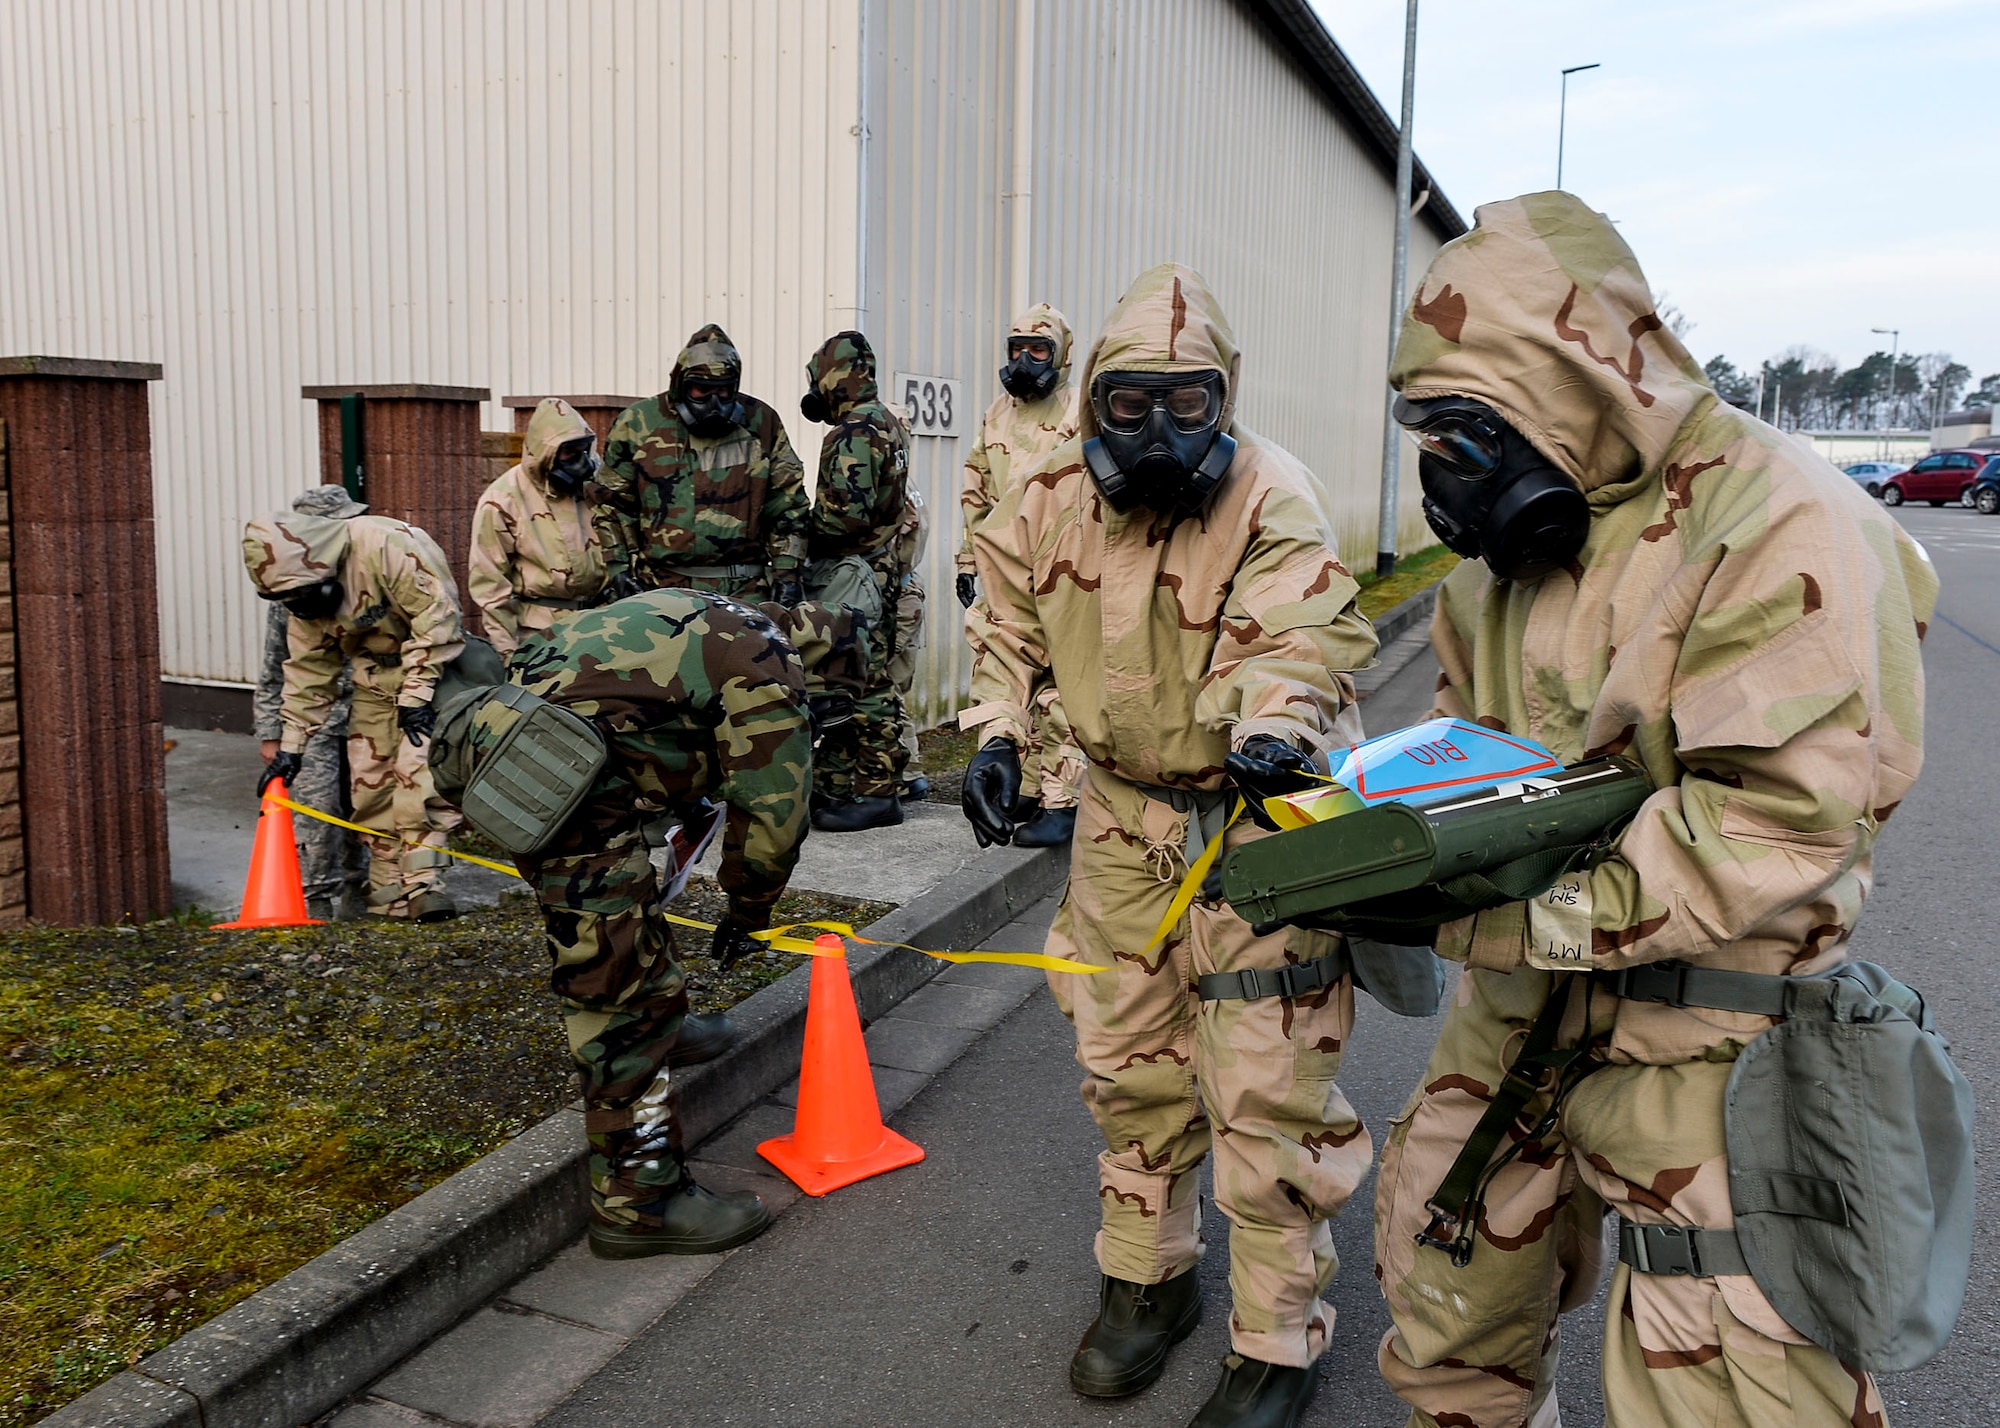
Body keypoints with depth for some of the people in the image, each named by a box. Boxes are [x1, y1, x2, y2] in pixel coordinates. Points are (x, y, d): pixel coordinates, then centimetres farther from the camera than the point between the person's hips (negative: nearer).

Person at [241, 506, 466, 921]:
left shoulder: (385, 545, -26)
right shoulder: (303, 590, 0)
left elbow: (436, 613, -25)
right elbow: (308, 669, 7)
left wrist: (417, 694, -23)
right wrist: (291, 746, 5)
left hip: (430, 664, -7)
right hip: (374, 676, 7)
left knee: (418, 769, -20)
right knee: (370, 778, 2)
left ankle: (423, 881, -15)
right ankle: (389, 893, 11)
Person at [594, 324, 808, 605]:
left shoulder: (761, 423, 8)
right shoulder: (637, 424, 5)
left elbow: (788, 504, 12)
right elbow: (612, 504, 11)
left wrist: (787, 571, 5)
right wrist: (618, 566, 4)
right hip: (664, 587, -1)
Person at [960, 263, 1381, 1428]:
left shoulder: (1269, 496, -17)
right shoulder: (1054, 500, -1)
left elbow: (1300, 636, -28)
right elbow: (1013, 627, 13)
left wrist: (1273, 731, -48)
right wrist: (999, 734, -1)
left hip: (1256, 819, -5)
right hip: (1124, 816, 6)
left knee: (1266, 1091, 0)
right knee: (1127, 1063, 17)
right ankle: (1148, 1279, 41)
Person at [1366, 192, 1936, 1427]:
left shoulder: (1776, 526, -19)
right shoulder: (1514, 531, 6)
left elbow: (1777, 818, -26)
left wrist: (1507, 916, -29)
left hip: (1698, 1036, -7)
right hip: (1519, 1007, 7)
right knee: (1444, 1275, 19)